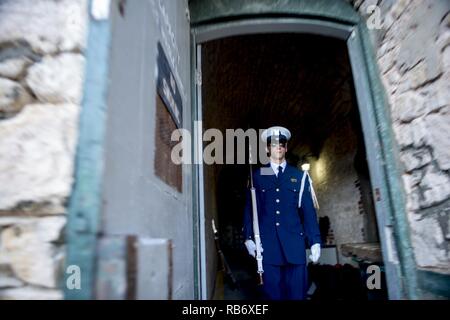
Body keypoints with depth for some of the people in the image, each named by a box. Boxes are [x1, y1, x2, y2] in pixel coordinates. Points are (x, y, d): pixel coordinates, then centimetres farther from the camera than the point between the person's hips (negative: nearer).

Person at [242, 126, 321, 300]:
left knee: (297, 292, 5)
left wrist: (315, 241, 2)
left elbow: (308, 211, 7)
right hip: (267, 244, -1)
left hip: (294, 242, 1)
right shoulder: (257, 176, 7)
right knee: (273, 293, 5)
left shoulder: (299, 176, 10)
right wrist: (248, 238, -2)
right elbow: (249, 209, 5)